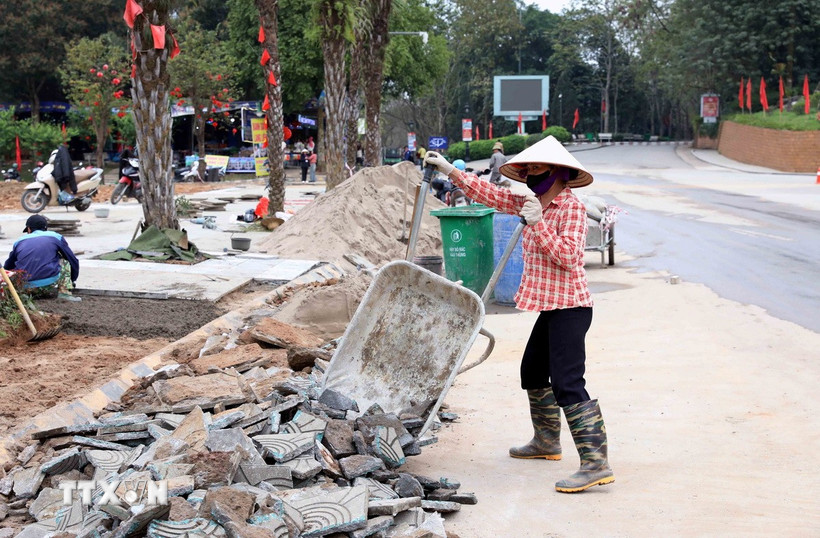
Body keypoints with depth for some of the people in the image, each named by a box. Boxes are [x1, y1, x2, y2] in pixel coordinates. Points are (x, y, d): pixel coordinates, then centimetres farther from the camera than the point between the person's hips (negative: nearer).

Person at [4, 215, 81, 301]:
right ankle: (64, 292, 4)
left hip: (27, 288, 2)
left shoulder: (19, 242, 19)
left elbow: (7, 268, 27)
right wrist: (72, 281, 35)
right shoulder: (56, 237, 13)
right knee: (65, 261, 23)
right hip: (49, 284, -2)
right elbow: (73, 261, 17)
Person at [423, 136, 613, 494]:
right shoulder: (535, 204, 12)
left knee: (567, 384, -16)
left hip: (569, 307, -10)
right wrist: (450, 171, 18)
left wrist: (538, 224, -25)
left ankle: (596, 464, -17)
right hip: (551, 306, 10)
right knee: (533, 372, 23)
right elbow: (492, 196, 18)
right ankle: (546, 442, 40)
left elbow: (568, 256, -23)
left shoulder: (571, 207, -13)